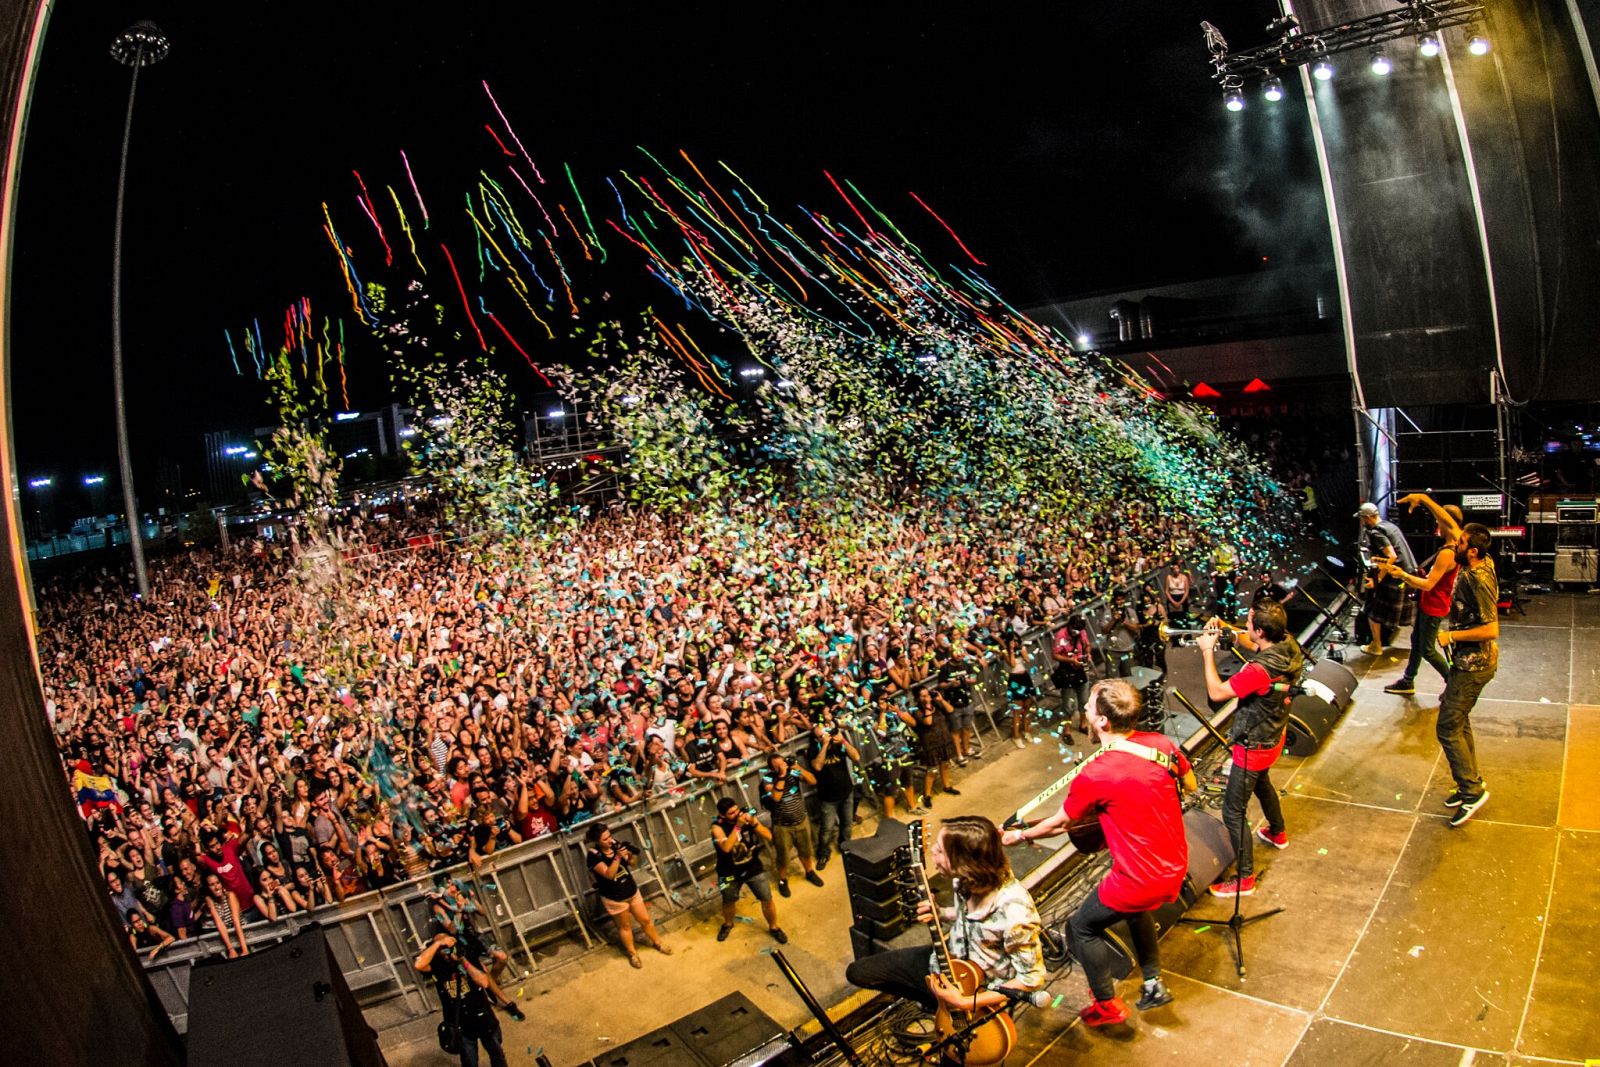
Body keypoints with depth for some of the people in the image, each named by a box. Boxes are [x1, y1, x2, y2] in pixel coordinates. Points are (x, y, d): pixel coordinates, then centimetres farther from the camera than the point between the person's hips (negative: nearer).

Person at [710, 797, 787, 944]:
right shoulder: (718, 827, -22)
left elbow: (768, 837, -18)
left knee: (767, 899, 3)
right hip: (730, 872, -1)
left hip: (753, 867, 1)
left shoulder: (748, 817, -15)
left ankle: (774, 927, 30)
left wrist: (753, 823, -33)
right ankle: (727, 924, 51)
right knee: (729, 902, 19)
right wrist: (738, 826, -41)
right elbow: (726, 847, -37)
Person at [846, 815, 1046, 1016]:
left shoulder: (1014, 912, -35)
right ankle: (937, 1000, 20)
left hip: (980, 992, -5)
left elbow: (1033, 978, -23)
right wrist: (941, 914, -13)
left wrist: (965, 1003, -24)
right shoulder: (970, 878, -16)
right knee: (857, 971, 7)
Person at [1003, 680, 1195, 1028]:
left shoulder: (1093, 776, -25)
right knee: (1134, 908, 36)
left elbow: (1059, 823, -8)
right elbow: (1190, 785, 11)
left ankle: (1108, 1005, 29)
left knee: (1083, 927, 18)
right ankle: (1153, 983, 40)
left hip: (1141, 878, -7)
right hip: (1177, 864, 7)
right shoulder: (1162, 744, -10)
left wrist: (1020, 835, 9)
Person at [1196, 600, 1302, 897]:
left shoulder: (1260, 670, -39)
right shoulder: (1289, 646, -14)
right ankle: (1278, 833, 60)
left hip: (1254, 747, -9)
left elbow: (1216, 692, -28)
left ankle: (1245, 879, 16)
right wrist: (1227, 631, -7)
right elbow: (1255, 647, 8)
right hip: (1274, 736, 9)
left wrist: (1207, 651, -21)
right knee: (1261, 783, 36)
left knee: (1233, 811, 4)